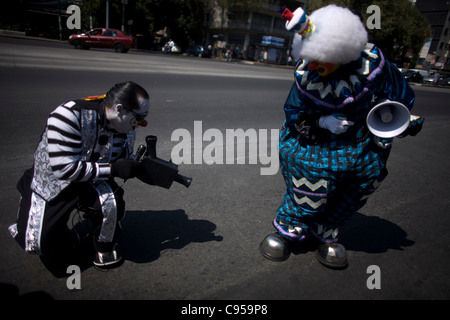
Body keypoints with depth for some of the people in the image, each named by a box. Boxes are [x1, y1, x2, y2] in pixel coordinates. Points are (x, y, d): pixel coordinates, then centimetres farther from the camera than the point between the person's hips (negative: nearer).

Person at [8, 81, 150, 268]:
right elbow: (63, 169, -34)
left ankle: (106, 246, 2)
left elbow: (126, 161, 3)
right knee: (41, 244, -4)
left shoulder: (127, 129, -12)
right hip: (51, 180, -2)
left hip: (93, 180, 3)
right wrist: (112, 169, -34)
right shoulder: (70, 115, -31)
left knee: (111, 205, -30)